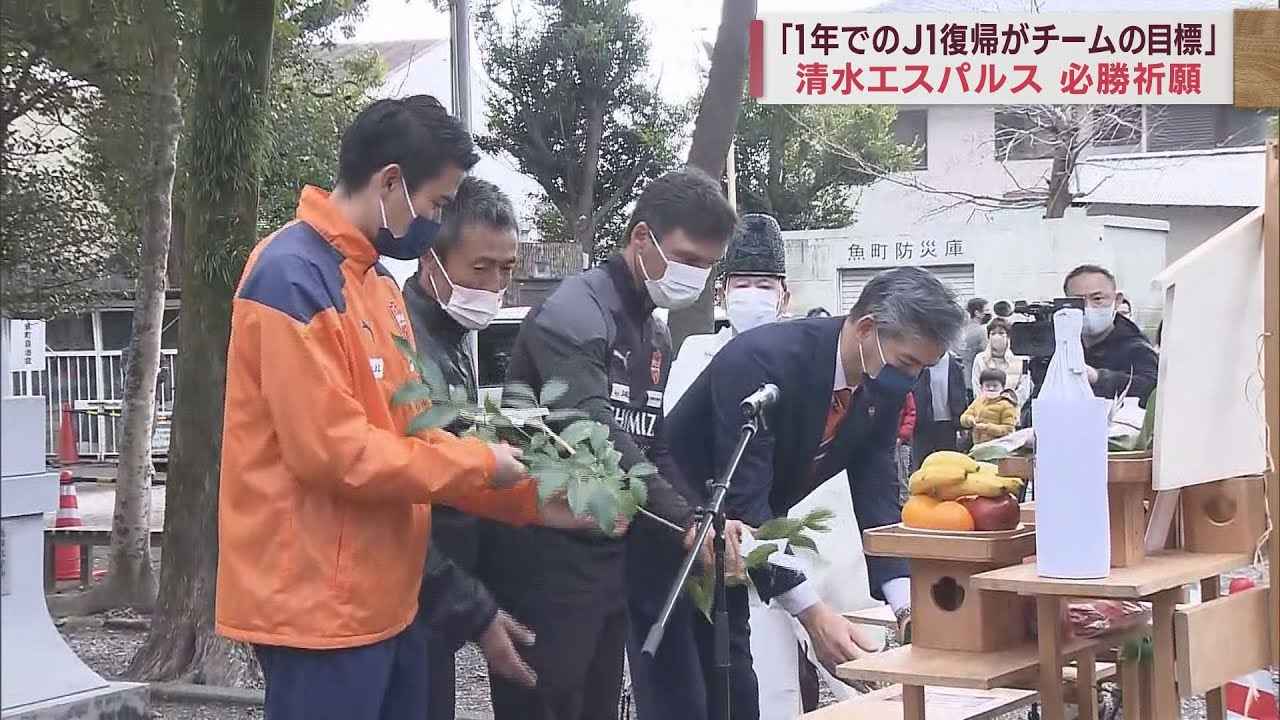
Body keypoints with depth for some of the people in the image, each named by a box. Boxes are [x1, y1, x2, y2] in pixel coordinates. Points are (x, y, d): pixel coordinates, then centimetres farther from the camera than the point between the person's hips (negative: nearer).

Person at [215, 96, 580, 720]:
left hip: (383, 598, 10)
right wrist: (479, 464, -12)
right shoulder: (293, 275, -16)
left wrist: (532, 498, 10)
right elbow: (332, 449, -22)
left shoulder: (376, 281, 14)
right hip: (319, 608, -10)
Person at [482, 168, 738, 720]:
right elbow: (599, 438, -27)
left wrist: (699, 531, 0)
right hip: (547, 567, -9)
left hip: (611, 561, 9)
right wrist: (685, 523, -32)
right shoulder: (574, 313, -14)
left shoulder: (655, 336, 15)